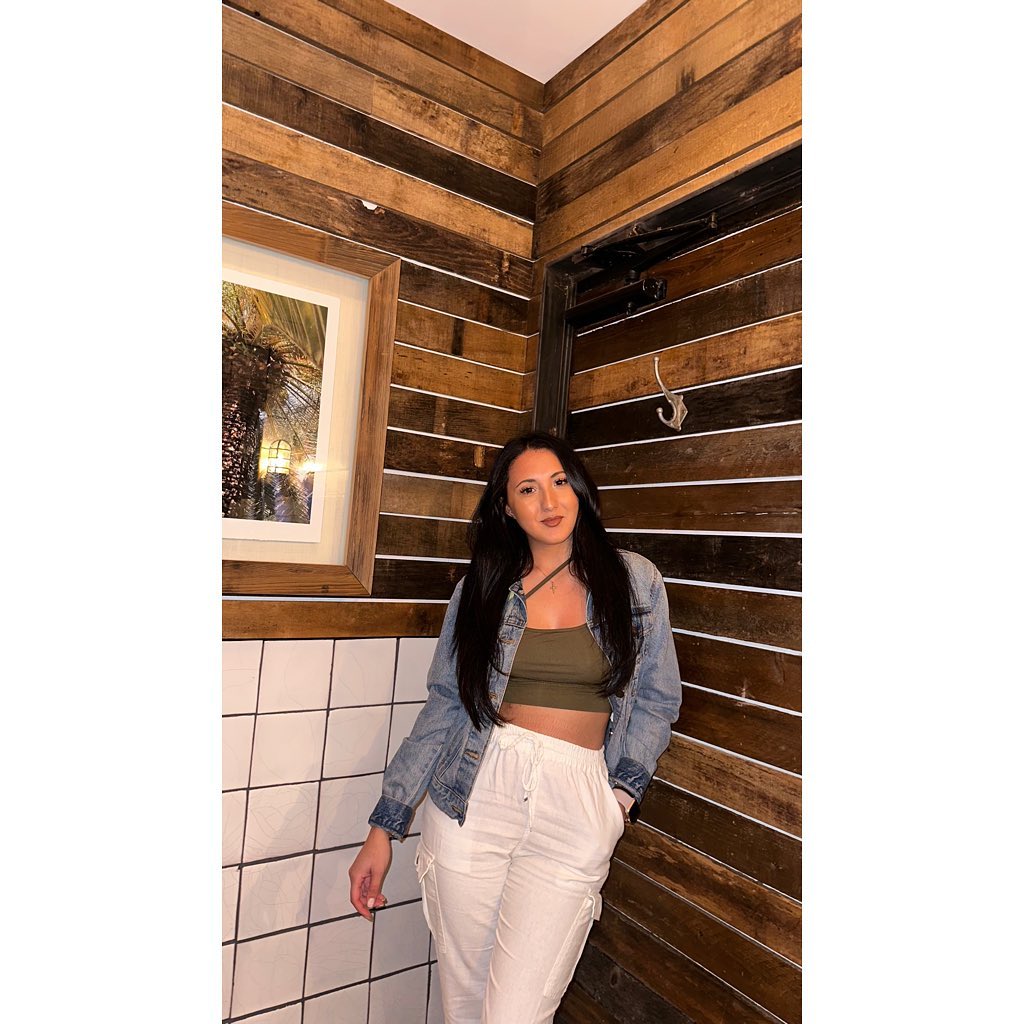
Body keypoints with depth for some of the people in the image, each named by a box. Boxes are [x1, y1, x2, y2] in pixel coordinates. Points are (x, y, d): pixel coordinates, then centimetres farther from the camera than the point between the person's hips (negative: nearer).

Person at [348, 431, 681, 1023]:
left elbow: (657, 700, 9)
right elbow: (443, 707, 4)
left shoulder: (635, 581, 1)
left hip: (577, 808, -1)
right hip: (473, 797, 2)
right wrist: (385, 826, 2)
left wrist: (624, 790, -3)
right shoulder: (481, 589, 4)